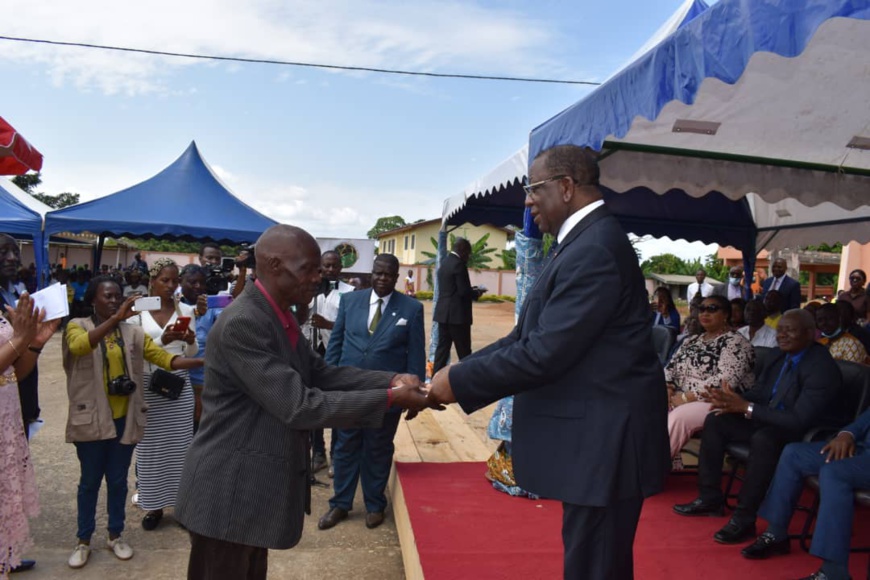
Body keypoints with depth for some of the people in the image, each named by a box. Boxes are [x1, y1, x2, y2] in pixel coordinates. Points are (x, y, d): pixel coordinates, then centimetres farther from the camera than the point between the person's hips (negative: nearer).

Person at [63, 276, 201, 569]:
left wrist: (204, 360, -19)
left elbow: (164, 357, -5)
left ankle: (115, 535, 31)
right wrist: (115, 319, -40)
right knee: (90, 481, 10)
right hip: (92, 419, -2)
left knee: (118, 480, 14)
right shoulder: (78, 326, -4)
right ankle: (83, 540, 27)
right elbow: (79, 346, -28)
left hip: (124, 419, 3)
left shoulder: (132, 331, 3)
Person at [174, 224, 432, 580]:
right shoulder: (241, 324, -26)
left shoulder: (280, 317, 5)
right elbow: (298, 406, -28)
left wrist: (390, 380, -6)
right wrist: (390, 399, -25)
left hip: (255, 485, 9)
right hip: (229, 491, -9)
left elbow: (320, 374, 7)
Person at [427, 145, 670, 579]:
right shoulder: (586, 241, 11)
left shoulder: (594, 250, -22)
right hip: (593, 435, 10)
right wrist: (459, 372, 1)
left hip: (604, 442, -10)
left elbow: (544, 353, -25)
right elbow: (527, 335, 9)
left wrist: (459, 381, -15)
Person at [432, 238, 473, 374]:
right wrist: (476, 293, 1)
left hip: (443, 313, 9)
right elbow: (464, 291, -18)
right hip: (457, 314, -8)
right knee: (464, 352, -1)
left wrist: (471, 291, 13)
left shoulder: (444, 263, 15)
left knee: (442, 348, 8)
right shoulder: (459, 264, -13)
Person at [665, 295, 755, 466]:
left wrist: (686, 397, -20)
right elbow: (670, 368, 15)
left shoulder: (735, 343, -7)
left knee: (678, 416, -32)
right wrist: (667, 388, -8)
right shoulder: (691, 341, 17)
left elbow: (725, 381, -20)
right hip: (682, 400, 7)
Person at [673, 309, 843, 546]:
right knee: (715, 421, 0)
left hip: (803, 435, -9)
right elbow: (759, 393, 8)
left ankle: (744, 519, -25)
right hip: (767, 422, 9)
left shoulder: (822, 368, -22)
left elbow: (800, 419, -29)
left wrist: (746, 407, -29)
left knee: (763, 438, -37)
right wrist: (734, 400, -15)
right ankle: (710, 499, 6)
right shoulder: (782, 356, 3)